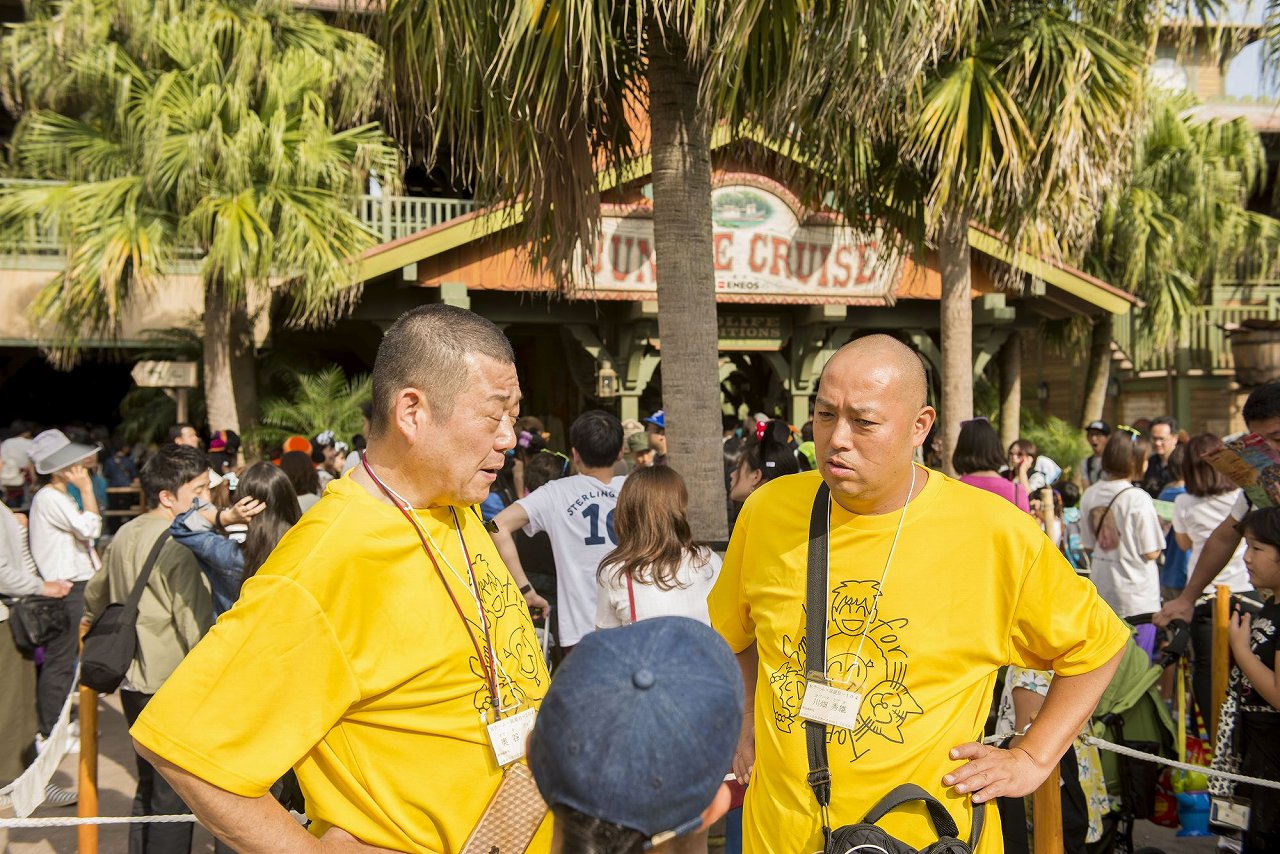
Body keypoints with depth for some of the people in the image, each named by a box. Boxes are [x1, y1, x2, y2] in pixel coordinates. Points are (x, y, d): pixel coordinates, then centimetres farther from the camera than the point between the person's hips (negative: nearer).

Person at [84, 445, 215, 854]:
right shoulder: (179, 547, -20)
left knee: (149, 790, 21)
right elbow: (197, 630, -21)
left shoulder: (124, 535, 8)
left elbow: (95, 596, 24)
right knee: (174, 801, 0)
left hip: (133, 684, 9)